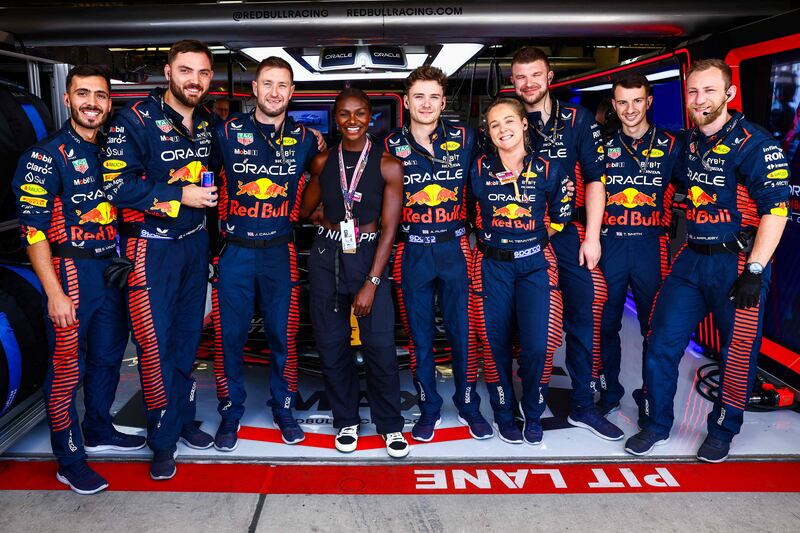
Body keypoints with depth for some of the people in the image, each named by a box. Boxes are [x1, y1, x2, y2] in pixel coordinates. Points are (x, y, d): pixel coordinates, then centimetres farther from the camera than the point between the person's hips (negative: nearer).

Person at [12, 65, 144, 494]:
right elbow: (32, 229, -13)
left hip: (113, 267, 7)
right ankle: (69, 461, 13)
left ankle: (99, 431, 36)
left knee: (108, 357, 17)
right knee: (67, 367, 0)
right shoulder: (47, 156, -9)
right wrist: (55, 293, -19)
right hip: (72, 270, -7)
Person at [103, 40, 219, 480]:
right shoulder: (136, 120, -12)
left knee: (187, 338, 15)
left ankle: (182, 419, 31)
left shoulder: (208, 123, 7)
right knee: (156, 345, -3)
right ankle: (163, 441, 13)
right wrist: (180, 196, -20)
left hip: (195, 242, 6)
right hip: (151, 247, -6)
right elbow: (118, 185, -19)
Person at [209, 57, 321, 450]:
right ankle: (230, 413, 23)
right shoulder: (227, 132, 0)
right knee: (229, 336, 5)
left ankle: (283, 408, 26)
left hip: (280, 252, 1)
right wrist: (220, 218, 4)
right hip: (234, 251, -1)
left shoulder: (304, 139, 3)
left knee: (283, 335, 7)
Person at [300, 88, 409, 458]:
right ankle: (346, 420, 26)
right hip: (326, 256, 3)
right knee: (331, 343, 7)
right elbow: (305, 210, 14)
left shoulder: (388, 165, -4)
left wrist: (371, 282, -12)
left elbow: (389, 227, -8)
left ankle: (390, 423, 16)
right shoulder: (323, 161, 5)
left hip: (369, 254, -3)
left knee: (380, 344, -5)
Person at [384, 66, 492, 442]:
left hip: (455, 247, 0)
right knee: (419, 335, 9)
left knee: (463, 330, 7)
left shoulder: (464, 138, 2)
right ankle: (428, 408, 25)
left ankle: (468, 404, 24)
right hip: (412, 252, 0)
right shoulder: (391, 146, 2)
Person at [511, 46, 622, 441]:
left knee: (582, 317, 2)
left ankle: (583, 404, 14)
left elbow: (594, 179, 2)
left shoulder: (576, 120, 5)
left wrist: (592, 236, -4)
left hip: (569, 234, 0)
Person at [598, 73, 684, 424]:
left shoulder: (670, 145, 5)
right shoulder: (603, 145, 8)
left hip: (651, 246, -1)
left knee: (654, 326, 5)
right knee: (606, 323, 8)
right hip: (610, 245, 1)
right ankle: (609, 392, 23)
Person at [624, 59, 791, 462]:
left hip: (737, 262, -6)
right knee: (661, 343, 4)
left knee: (738, 353, 7)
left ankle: (722, 431, 27)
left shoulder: (754, 144, -12)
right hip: (691, 260, 6)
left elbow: (775, 210, -16)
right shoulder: (690, 141, 9)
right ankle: (657, 425, 20)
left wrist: (754, 271, -20)